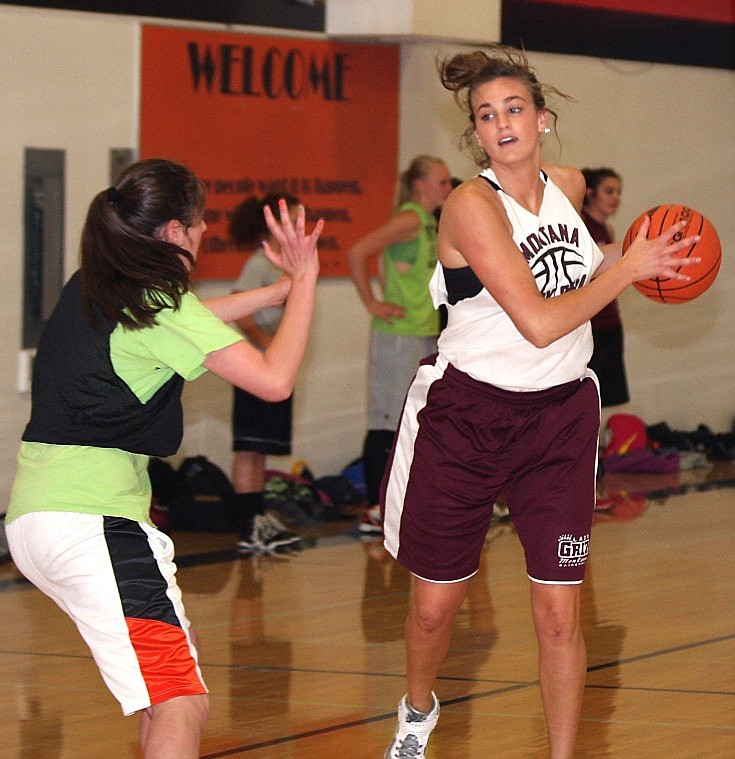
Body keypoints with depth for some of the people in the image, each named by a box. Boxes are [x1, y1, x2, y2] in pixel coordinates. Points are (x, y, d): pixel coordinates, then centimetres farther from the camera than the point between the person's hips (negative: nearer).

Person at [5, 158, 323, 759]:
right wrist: (304, 282, 0)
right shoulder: (157, 301, -8)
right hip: (92, 522, -10)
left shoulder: (89, 289, 16)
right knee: (182, 704, -18)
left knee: (179, 648, 28)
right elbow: (275, 378, -13)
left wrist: (281, 289, 40)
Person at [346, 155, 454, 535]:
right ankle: (375, 512, -1)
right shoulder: (409, 219, -13)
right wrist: (372, 304, -18)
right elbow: (357, 253, -23)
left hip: (426, 334, 9)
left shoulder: (430, 222, 13)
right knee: (385, 424, -4)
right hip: (398, 335, -9)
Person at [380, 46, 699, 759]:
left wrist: (616, 260, 8)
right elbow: (539, 322, -25)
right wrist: (628, 268, -16)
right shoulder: (471, 205, -18)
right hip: (467, 413, -4)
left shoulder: (569, 185, 2)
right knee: (435, 602, 7)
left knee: (558, 612, -4)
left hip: (559, 414, 4)